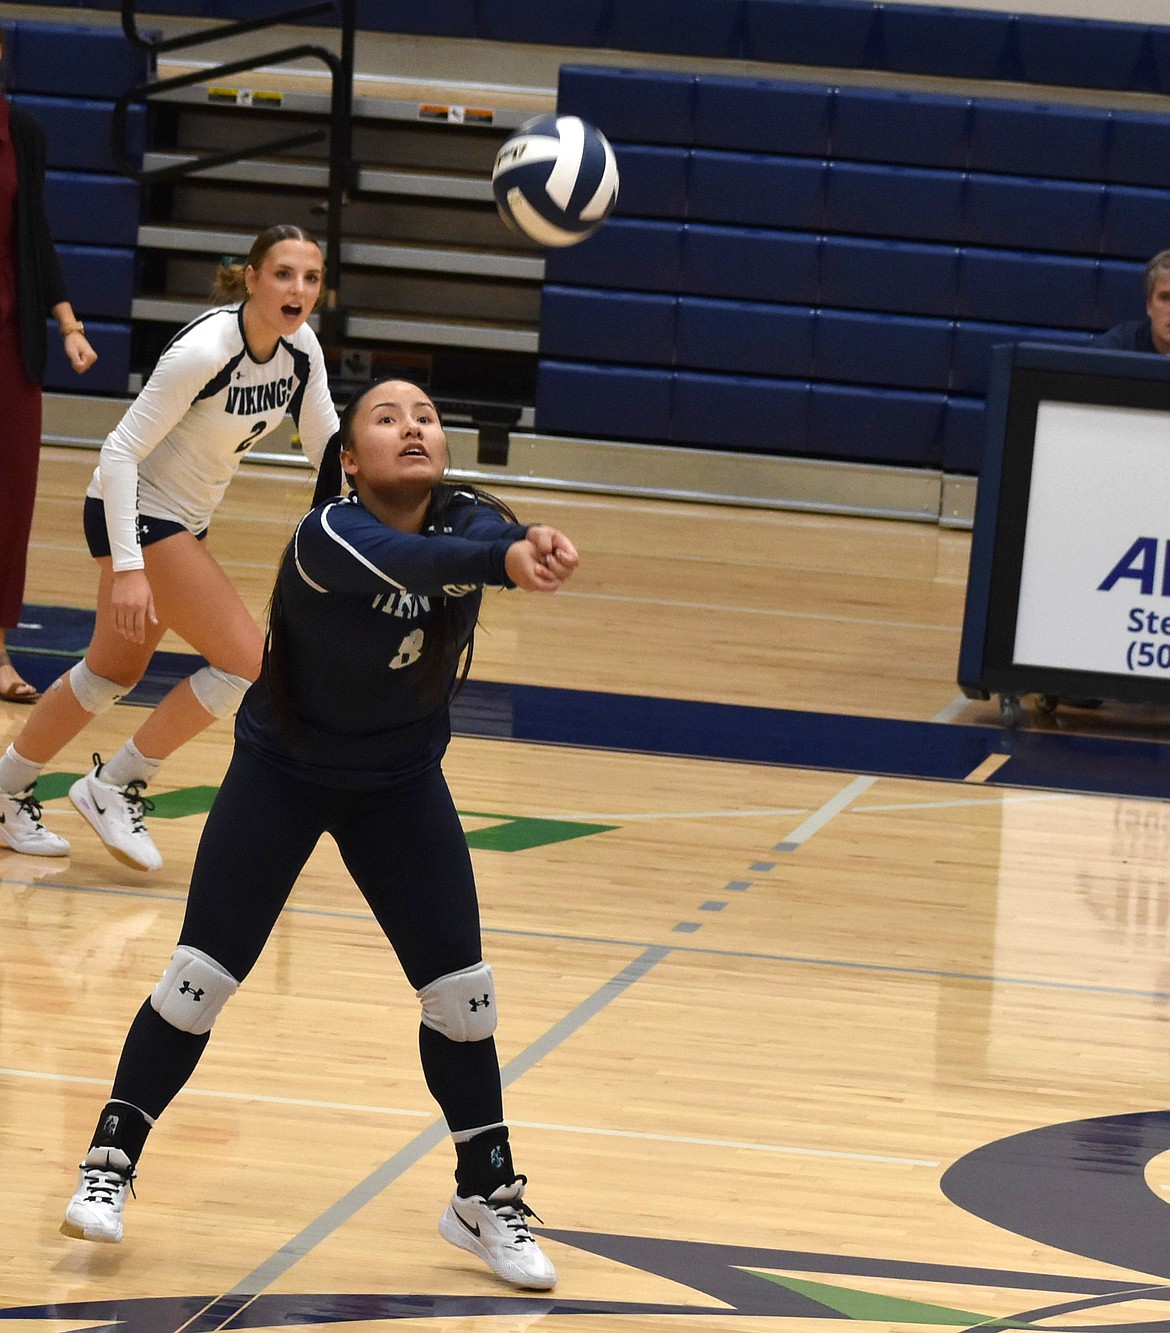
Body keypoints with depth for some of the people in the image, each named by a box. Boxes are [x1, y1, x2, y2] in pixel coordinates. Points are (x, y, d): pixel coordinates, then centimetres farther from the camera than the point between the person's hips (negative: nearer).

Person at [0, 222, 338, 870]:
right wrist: (128, 569, -31)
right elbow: (119, 452, -26)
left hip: (183, 520, 9)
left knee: (115, 671, 21)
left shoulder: (300, 349, -6)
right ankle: (114, 785, 0)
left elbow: (330, 445, 7)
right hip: (134, 514, -9)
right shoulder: (204, 351, -28)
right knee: (249, 661, -13)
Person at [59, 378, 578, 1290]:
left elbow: (491, 537, -40)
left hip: (402, 787, 4)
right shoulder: (328, 537, -28)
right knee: (201, 977, -4)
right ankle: (111, 1161, 14)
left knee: (461, 992, 0)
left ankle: (487, 1198, 16)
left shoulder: (467, 520, -16)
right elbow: (403, 560, -50)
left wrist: (534, 546, -65)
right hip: (280, 776, -3)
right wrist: (506, 558, -69)